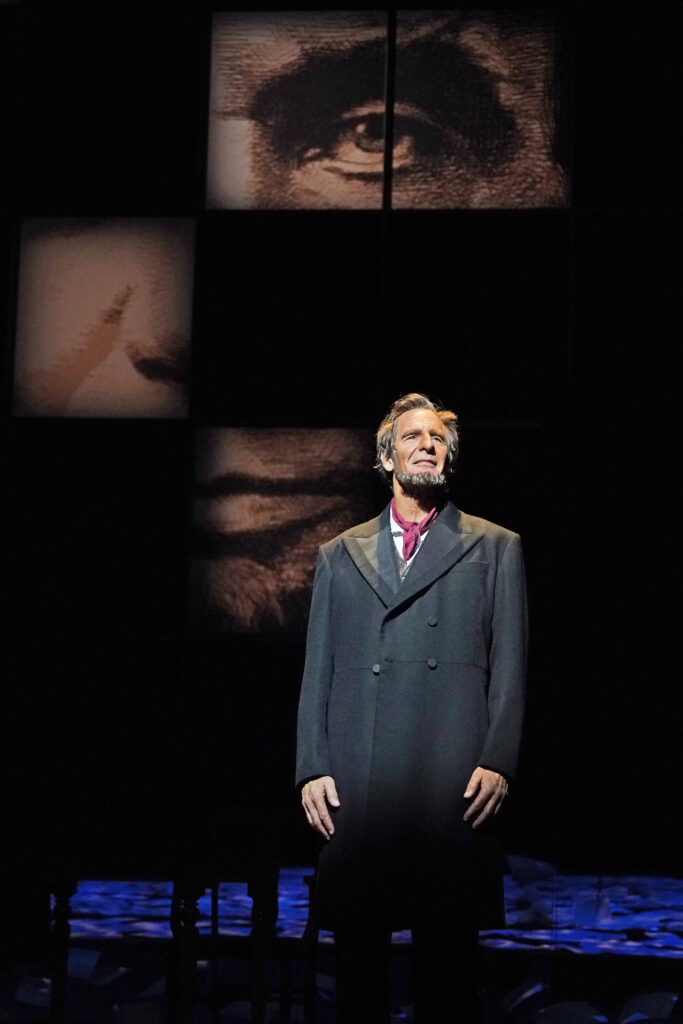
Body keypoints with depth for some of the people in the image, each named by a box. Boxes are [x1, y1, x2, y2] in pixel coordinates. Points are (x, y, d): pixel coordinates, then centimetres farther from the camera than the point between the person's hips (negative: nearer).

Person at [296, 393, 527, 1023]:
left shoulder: (495, 549, 15)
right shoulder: (339, 556, 20)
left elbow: (510, 666, 7)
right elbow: (318, 671, 14)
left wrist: (497, 761, -5)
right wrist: (313, 768, 3)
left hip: (453, 783, -2)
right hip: (355, 788, 2)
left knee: (447, 958, -4)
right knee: (357, 952, 2)